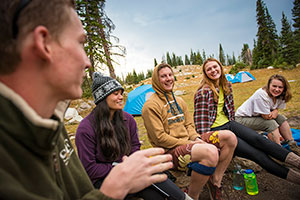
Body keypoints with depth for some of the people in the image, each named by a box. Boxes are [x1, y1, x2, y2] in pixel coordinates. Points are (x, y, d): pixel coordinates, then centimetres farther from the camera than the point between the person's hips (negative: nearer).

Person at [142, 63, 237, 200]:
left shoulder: (179, 101, 16)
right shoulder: (150, 106, -10)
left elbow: (189, 125, 17)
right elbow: (159, 138, -15)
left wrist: (196, 138, -5)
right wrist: (187, 143, -15)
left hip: (188, 143, 8)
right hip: (169, 150, -8)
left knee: (230, 137, -3)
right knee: (210, 152, -34)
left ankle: (215, 182, 7)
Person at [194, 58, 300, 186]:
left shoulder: (226, 85, 7)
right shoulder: (203, 92, -16)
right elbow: (201, 119, -16)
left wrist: (233, 125, 19)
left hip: (228, 123, 7)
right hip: (215, 130, -7)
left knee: (257, 139, -20)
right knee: (254, 152, -16)